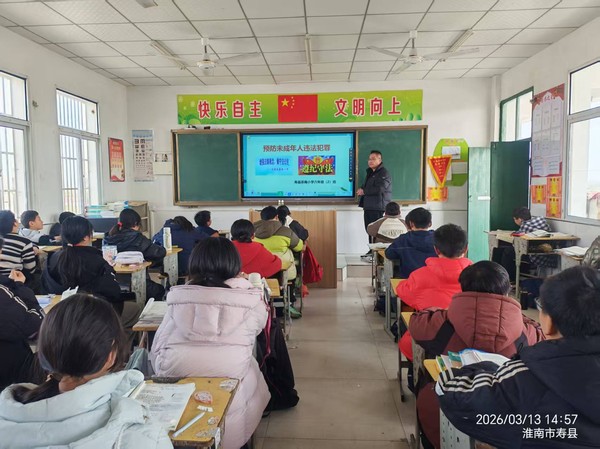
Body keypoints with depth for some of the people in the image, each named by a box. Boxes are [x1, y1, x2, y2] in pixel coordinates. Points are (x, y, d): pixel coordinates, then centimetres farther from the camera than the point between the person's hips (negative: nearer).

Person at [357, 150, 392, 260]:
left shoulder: (384, 173, -9)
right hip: (368, 206, 9)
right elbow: (365, 186, 30)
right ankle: (372, 251, 19)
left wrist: (364, 191, -11)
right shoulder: (370, 172, 21)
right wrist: (361, 190, 5)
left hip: (377, 207, -9)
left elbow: (379, 189, -22)